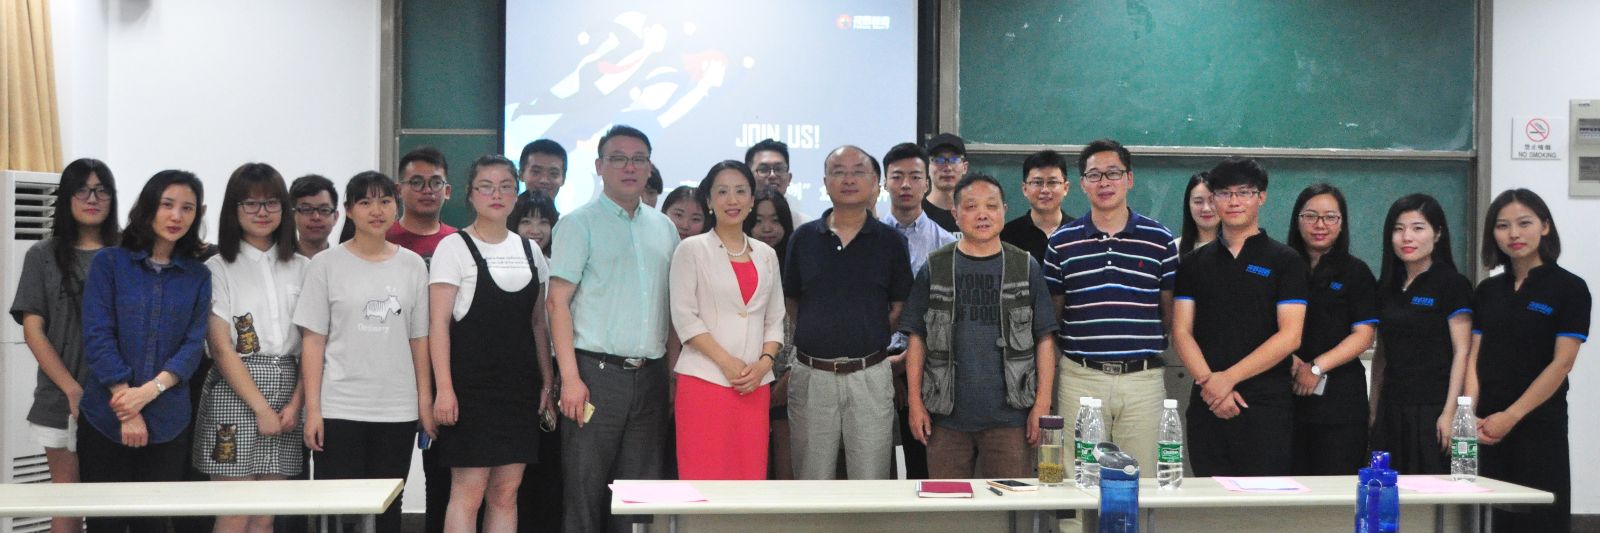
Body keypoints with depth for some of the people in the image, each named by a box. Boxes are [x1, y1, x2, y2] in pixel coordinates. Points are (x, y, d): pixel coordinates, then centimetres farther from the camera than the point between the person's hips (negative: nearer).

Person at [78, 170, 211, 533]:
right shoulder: (108, 262, 1)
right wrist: (128, 410, -14)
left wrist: (151, 389, -18)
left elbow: (194, 344, -1)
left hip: (167, 421, 2)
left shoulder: (198, 276, 7)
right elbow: (97, 337, -7)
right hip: (105, 418, -2)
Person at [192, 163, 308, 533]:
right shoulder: (217, 270, -1)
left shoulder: (301, 268, 9)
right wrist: (261, 407, -11)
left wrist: (295, 403, -5)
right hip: (234, 393, -3)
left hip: (286, 394, 4)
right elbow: (221, 348, -6)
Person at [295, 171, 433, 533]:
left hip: (397, 410, 2)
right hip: (338, 408, -2)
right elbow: (312, 341, -1)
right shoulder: (325, 265, 0)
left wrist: (425, 401, 5)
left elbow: (419, 339, 9)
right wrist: (312, 409, -7)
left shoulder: (413, 265, 7)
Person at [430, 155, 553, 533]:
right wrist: (443, 388, -16)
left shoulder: (530, 250, 13)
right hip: (472, 384, -5)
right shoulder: (454, 247, -2)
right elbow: (438, 323, -8)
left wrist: (547, 382, 9)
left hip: (519, 384, 5)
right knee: (468, 491, -6)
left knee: (506, 493, 6)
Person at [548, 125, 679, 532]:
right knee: (585, 492, -2)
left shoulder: (664, 228, 15)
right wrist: (571, 378, -15)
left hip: (650, 375, 5)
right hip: (596, 372, -5)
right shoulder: (579, 224, -1)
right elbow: (558, 302, -7)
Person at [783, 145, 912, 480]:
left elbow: (900, 307, 8)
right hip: (811, 374, 1)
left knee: (871, 483, 3)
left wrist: (869, 339, 2)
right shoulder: (803, 238, 7)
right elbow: (791, 301, 13)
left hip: (869, 375, -1)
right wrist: (818, 335, 4)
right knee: (812, 484, 7)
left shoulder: (890, 241, 3)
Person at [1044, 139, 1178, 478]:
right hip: (1080, 378, 0)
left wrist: (1148, 344, 0)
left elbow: (1170, 311, 10)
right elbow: (1052, 312, 11)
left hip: (1143, 378, 0)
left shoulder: (1160, 240, 5)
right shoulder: (1062, 242, 6)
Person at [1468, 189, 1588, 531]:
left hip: (1539, 426, -4)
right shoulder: (1487, 291, 11)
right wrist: (1471, 416, -7)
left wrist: (1511, 416, -13)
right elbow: (1474, 357, 7)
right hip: (1488, 429, 4)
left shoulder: (1569, 287, -3)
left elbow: (1562, 363, -10)